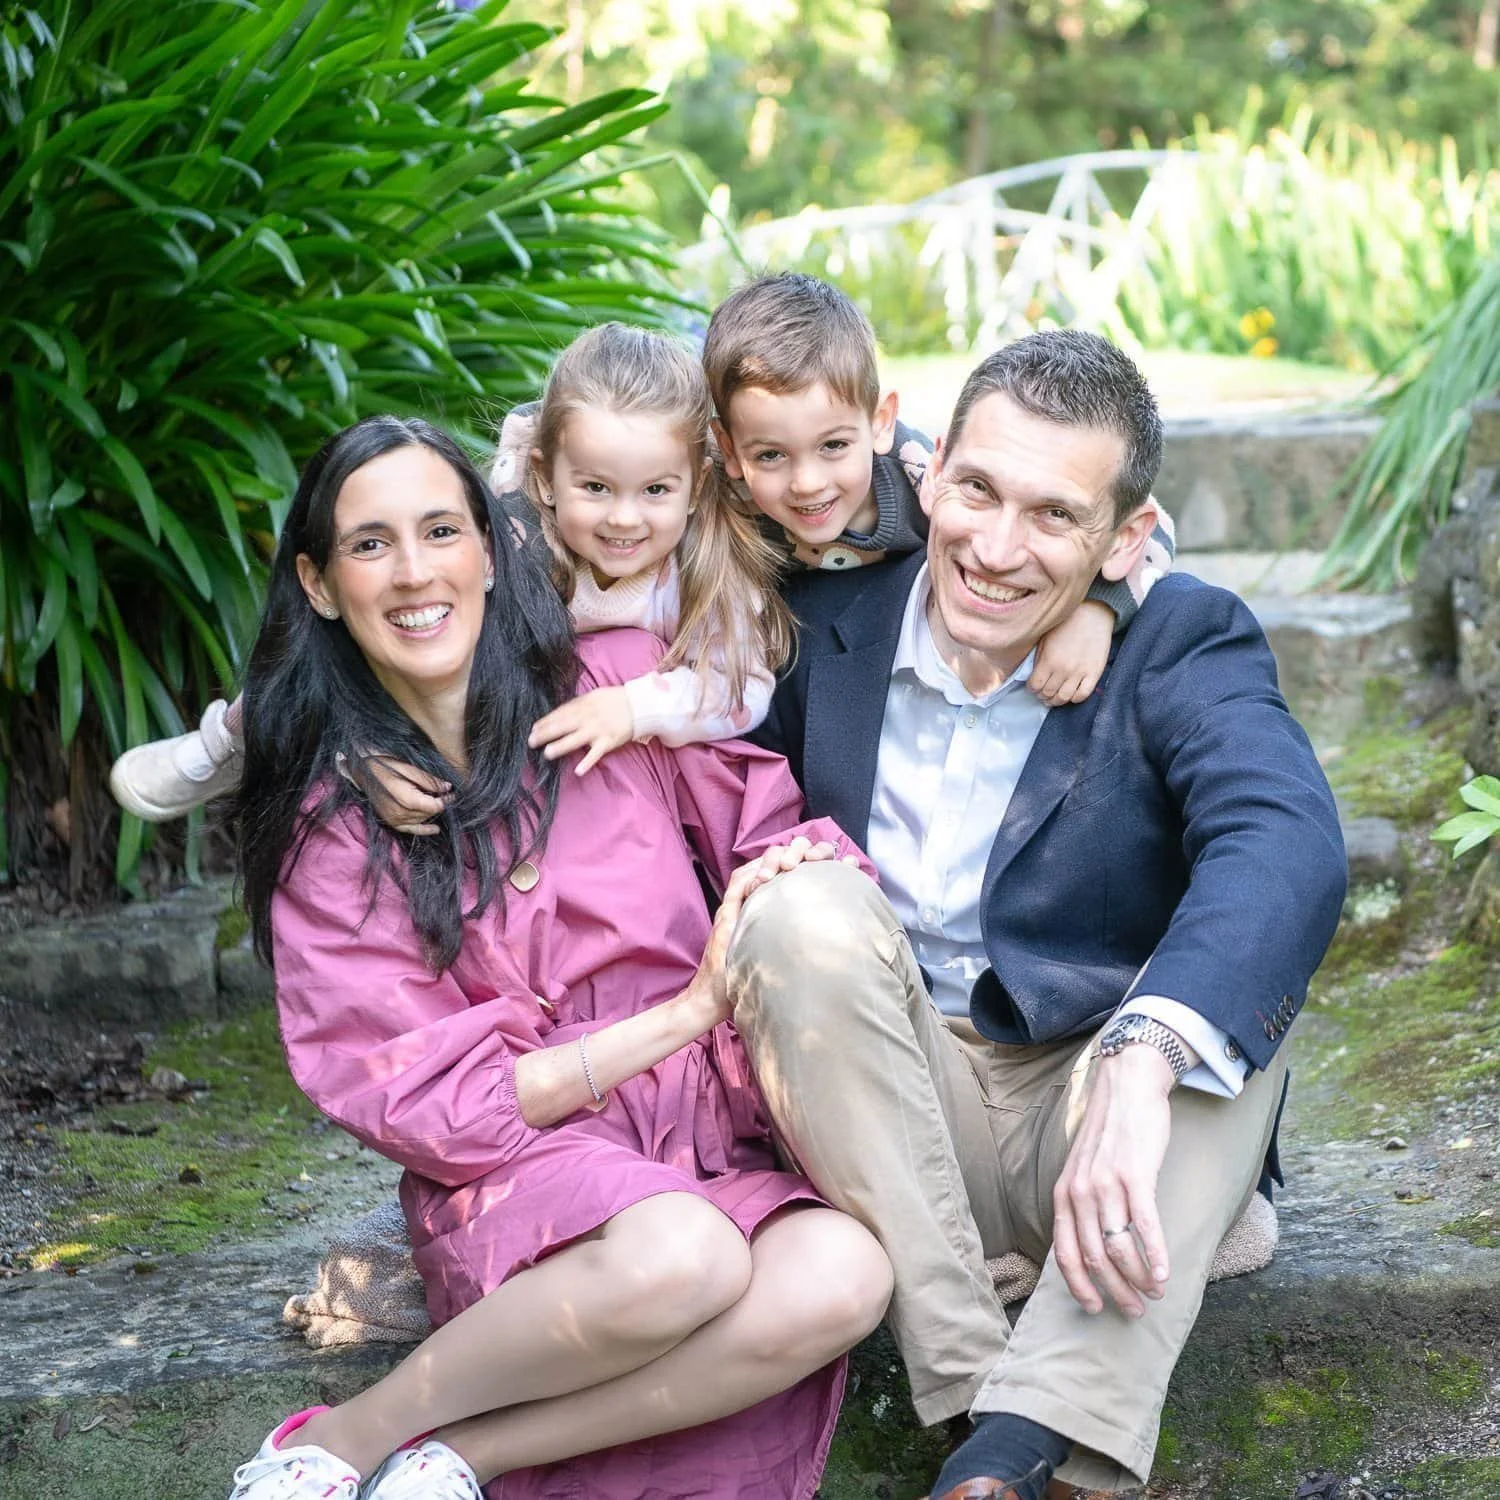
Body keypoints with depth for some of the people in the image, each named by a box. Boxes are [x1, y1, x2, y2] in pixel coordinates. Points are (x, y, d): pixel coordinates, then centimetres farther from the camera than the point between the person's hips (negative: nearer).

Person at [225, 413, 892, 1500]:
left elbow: (774, 834, 12)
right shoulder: (328, 824, 3)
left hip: (711, 1141, 3)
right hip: (511, 1172, -2)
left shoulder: (616, 681, 6)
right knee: (677, 1257, -37)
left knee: (841, 1275, -32)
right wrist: (689, 1010, -12)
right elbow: (420, 1095, -4)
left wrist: (813, 865, -15)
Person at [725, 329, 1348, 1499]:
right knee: (806, 910, -24)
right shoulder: (825, 623, 0)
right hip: (891, 1126, 2)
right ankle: (978, 1393, -29)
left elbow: (1290, 849, -30)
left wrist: (1136, 1066, -46)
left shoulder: (1185, 647, -9)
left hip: (1125, 1134, -1)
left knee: (1246, 951, -28)